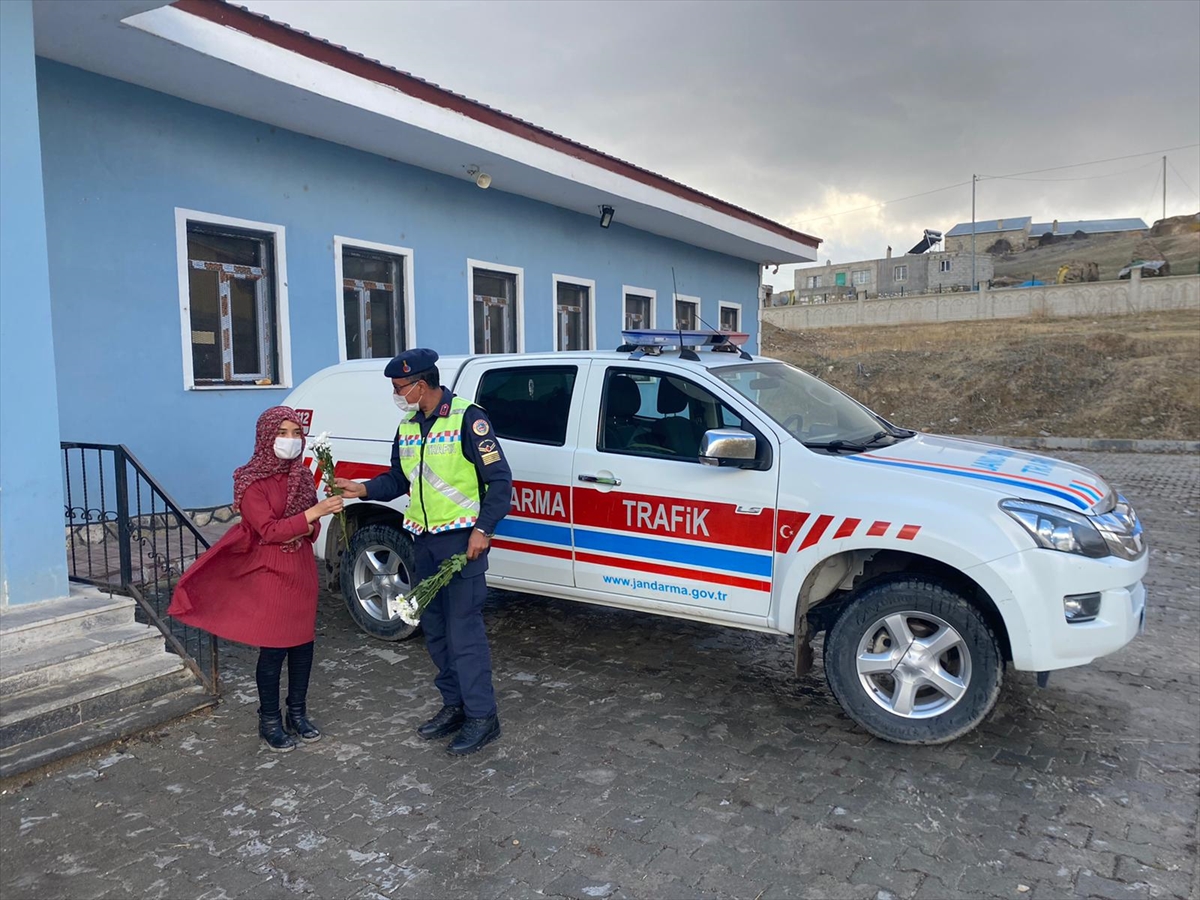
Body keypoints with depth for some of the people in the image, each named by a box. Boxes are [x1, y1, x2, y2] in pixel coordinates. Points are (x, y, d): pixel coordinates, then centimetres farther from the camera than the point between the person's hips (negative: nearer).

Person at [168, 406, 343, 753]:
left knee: (303, 643, 10)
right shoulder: (252, 481, -12)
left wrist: (306, 531, -8)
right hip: (270, 572, -6)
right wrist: (313, 512, -27)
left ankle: (297, 714, 25)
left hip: (302, 569, 6)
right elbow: (270, 530, -20)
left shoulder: (302, 475, 8)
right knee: (273, 649, 0)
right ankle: (270, 721, 16)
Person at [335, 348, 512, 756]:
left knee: (463, 630, -7)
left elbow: (499, 479, -13)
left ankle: (482, 717, 5)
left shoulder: (467, 418, -13)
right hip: (425, 540, 8)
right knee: (434, 628, 14)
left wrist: (483, 529, -20)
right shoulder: (407, 427, 11)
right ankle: (455, 705, 27)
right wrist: (364, 488, 1)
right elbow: (399, 478, 18)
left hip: (462, 539, -8)